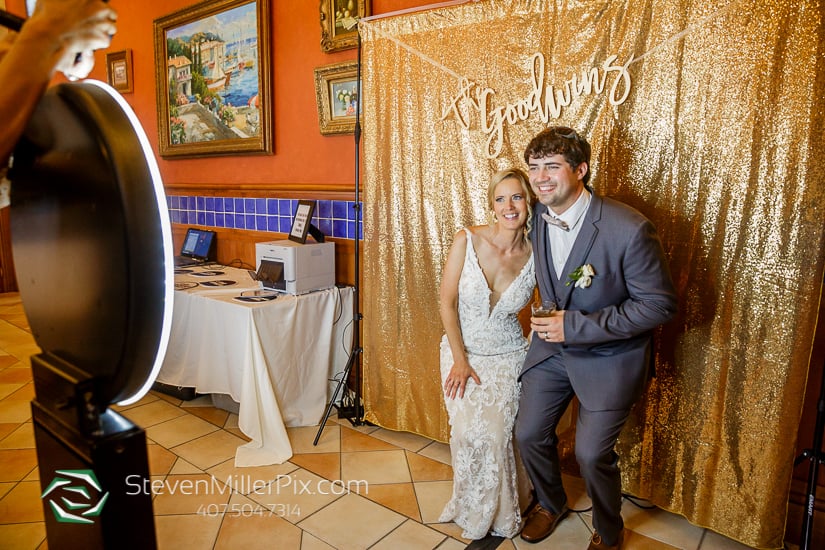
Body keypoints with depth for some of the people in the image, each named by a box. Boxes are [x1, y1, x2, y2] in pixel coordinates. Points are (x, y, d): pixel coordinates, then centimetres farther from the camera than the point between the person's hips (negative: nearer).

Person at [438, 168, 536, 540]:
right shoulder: (467, 241, -13)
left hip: (507, 357, 0)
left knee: (498, 435, -6)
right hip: (462, 351, 0)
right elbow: (447, 303, -9)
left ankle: (499, 516, 25)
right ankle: (471, 511, 23)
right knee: (470, 433, -9)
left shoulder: (535, 256, -10)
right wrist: (460, 361, -10)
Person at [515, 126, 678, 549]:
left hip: (609, 356, -5)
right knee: (528, 434, 11)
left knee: (591, 453, 1)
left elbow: (659, 304, -20)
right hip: (551, 344, 6)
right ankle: (551, 504, 43)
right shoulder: (536, 216, -7)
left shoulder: (629, 229, -26)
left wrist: (576, 325, -25)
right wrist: (550, 321, 4)